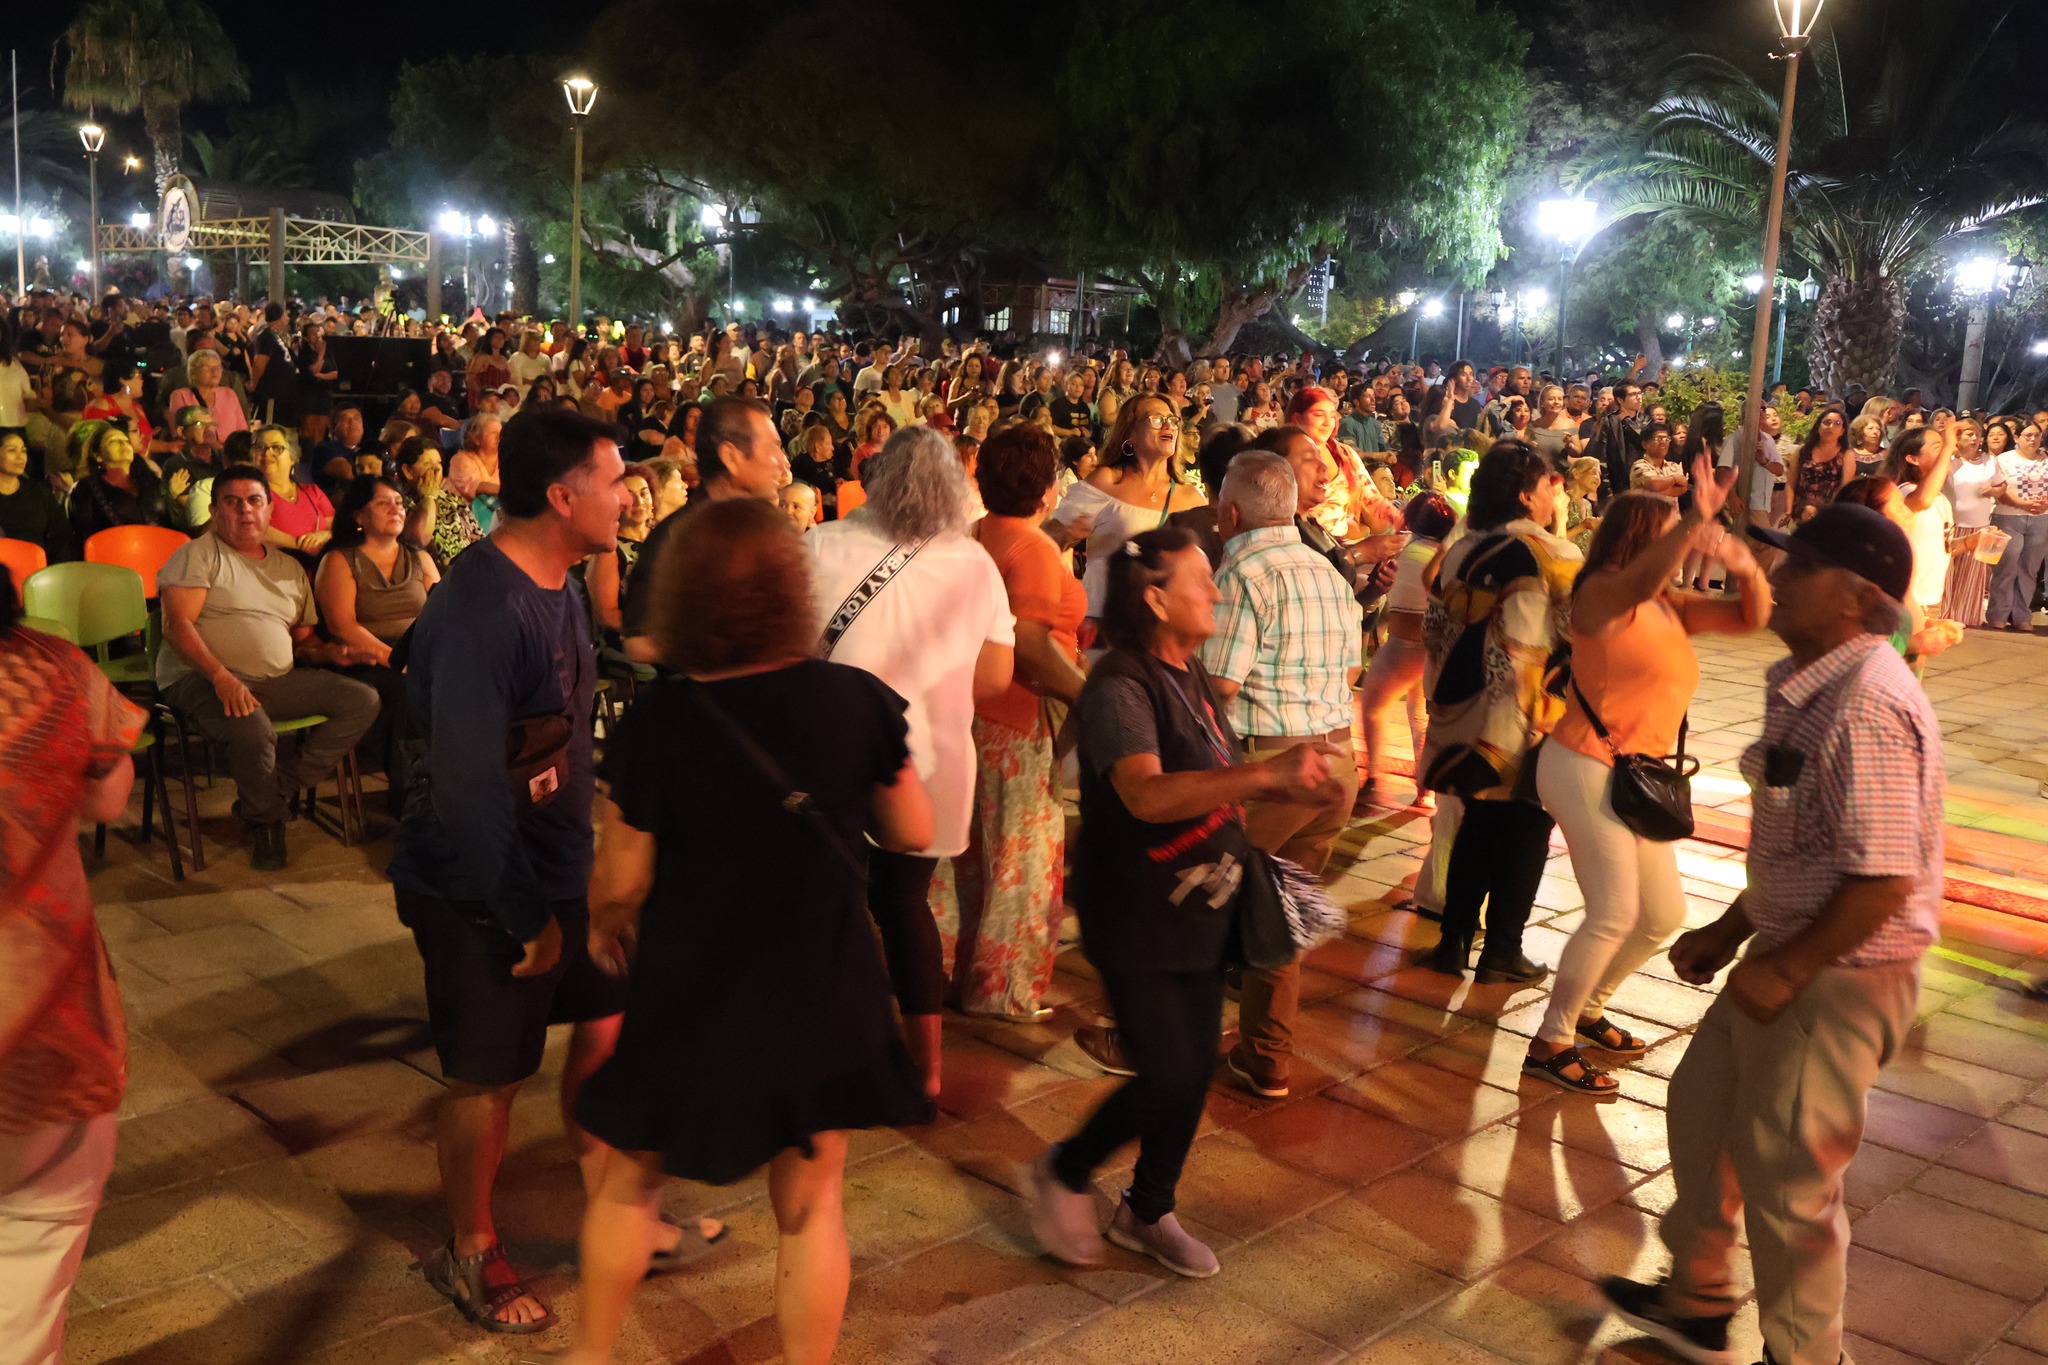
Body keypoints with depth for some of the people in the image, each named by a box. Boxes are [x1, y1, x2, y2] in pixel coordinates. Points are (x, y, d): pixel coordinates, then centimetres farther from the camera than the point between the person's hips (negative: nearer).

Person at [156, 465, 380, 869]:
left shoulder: (291, 568, 22)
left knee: (363, 700, -14)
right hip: (201, 679, -6)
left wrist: (329, 651, 1)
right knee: (253, 729, -38)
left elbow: (303, 639, 26)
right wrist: (222, 676, -24)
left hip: (278, 680, 6)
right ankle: (265, 820, -6)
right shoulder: (200, 555, 4)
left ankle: (278, 790, -12)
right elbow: (178, 624, -9)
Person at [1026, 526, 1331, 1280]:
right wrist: (1265, 773, -43)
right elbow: (1146, 793, -38)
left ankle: (1147, 1210, 33)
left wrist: (1284, 786, 7)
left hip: (1197, 908, 9)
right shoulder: (1120, 687, -22)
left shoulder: (1190, 673, 6)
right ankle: (1065, 1172, 21)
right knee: (1167, 1073, -7)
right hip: (1133, 916, -8)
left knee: (1198, 1062, 13)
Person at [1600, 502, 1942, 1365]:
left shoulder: (1867, 707, -26)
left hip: (1839, 975, -10)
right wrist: (1730, 930, 14)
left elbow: (1882, 881, -29)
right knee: (1702, 1107, 24)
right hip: (1790, 951, 10)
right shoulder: (1808, 685, 5)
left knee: (1784, 1175, 6)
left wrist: (1783, 971, -19)